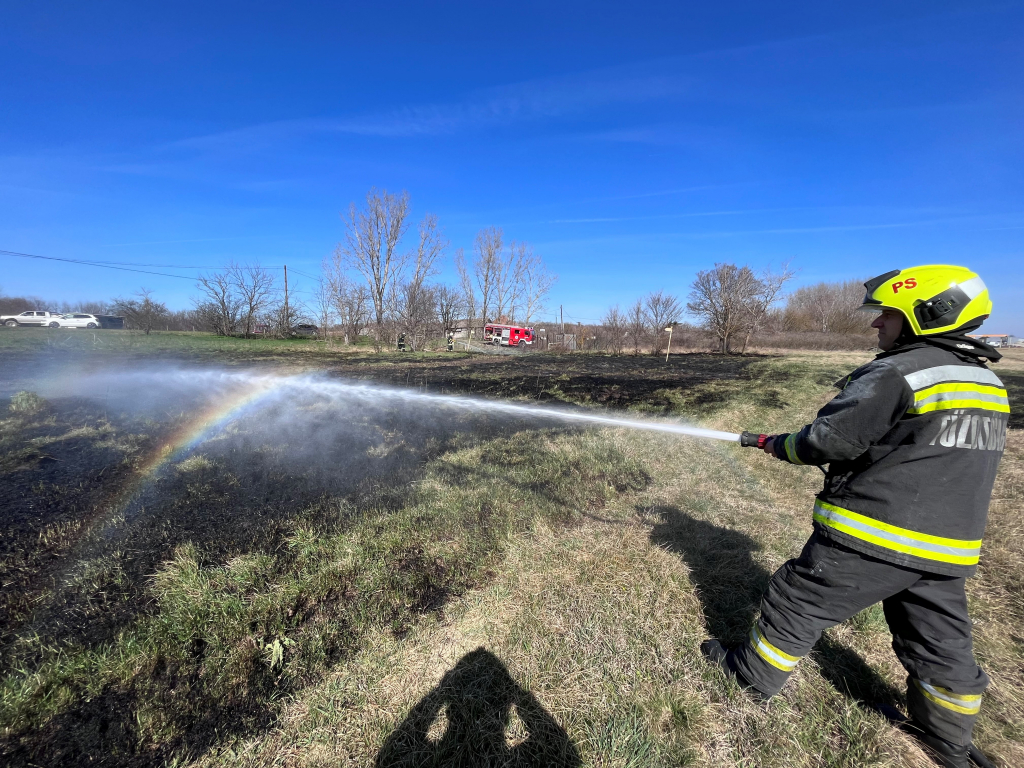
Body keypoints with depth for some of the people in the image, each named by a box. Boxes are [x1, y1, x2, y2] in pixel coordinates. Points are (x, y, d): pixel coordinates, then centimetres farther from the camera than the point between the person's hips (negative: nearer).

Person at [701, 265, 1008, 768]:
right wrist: (859, 452, 14)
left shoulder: (897, 372, -18)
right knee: (940, 642, 23)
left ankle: (754, 675, 27)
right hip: (948, 546, 8)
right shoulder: (986, 381, 10)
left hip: (871, 537, -7)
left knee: (797, 604, 10)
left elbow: (827, 439, -17)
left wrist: (781, 446, 0)